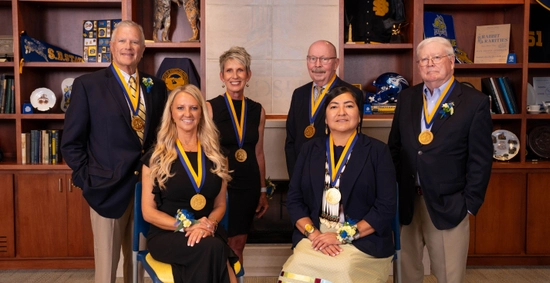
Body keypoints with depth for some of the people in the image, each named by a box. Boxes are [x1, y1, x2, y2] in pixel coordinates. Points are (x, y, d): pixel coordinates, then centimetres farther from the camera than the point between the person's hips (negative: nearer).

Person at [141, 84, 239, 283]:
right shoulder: (156, 157, 2)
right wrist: (187, 226, -15)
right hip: (166, 235, -2)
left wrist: (209, 225, -11)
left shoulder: (215, 156, 10)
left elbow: (220, 205, 13)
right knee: (212, 247, -35)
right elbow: (148, 212, 0)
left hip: (207, 234, 2)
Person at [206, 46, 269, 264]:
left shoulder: (257, 111, 5)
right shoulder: (210, 108, -7)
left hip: (248, 187, 4)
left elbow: (258, 153, 11)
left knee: (238, 246, 13)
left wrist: (263, 191, 13)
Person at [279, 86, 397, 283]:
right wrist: (313, 233, -9)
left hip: (363, 242, -2)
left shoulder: (378, 151, 2)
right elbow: (293, 199, 7)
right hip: (314, 238, 2)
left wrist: (344, 236, -11)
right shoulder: (310, 149, 10)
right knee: (298, 266, -23)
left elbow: (386, 206, -4)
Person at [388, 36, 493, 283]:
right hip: (406, 201, 4)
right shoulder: (406, 98, 7)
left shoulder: (475, 102, -4)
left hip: (447, 204, -3)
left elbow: (480, 160, -5)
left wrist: (470, 204, -8)